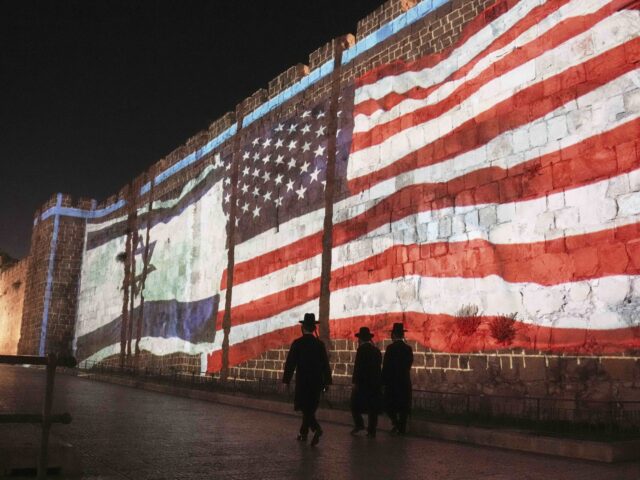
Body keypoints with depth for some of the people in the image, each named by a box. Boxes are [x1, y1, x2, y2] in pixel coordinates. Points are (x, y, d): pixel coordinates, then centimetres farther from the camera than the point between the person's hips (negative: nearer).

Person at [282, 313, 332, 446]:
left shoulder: (297, 343, -8)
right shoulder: (320, 344, 1)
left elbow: (290, 363, -8)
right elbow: (325, 365, 3)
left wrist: (286, 380, -1)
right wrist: (327, 382, 9)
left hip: (302, 381, -4)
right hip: (317, 382, 4)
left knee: (305, 408, 0)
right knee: (310, 408, 15)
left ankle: (317, 428, -21)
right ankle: (304, 433, 22)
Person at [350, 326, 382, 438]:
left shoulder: (362, 349, -9)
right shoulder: (376, 350, 9)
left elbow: (358, 366, -15)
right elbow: (379, 367, 12)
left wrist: (355, 382, -13)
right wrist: (379, 383, 16)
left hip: (363, 382, -6)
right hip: (375, 383, 6)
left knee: (355, 404, 8)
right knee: (373, 408, 7)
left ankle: (359, 424, -1)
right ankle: (371, 431, 7)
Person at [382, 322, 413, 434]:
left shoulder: (390, 348, -13)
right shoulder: (408, 348, 0)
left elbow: (386, 366, -12)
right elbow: (409, 364, 6)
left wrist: (383, 381, -4)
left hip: (392, 381, -4)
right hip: (405, 381, 4)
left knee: (389, 404, 9)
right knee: (403, 406, 11)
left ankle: (396, 424, -4)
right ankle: (402, 428, 13)